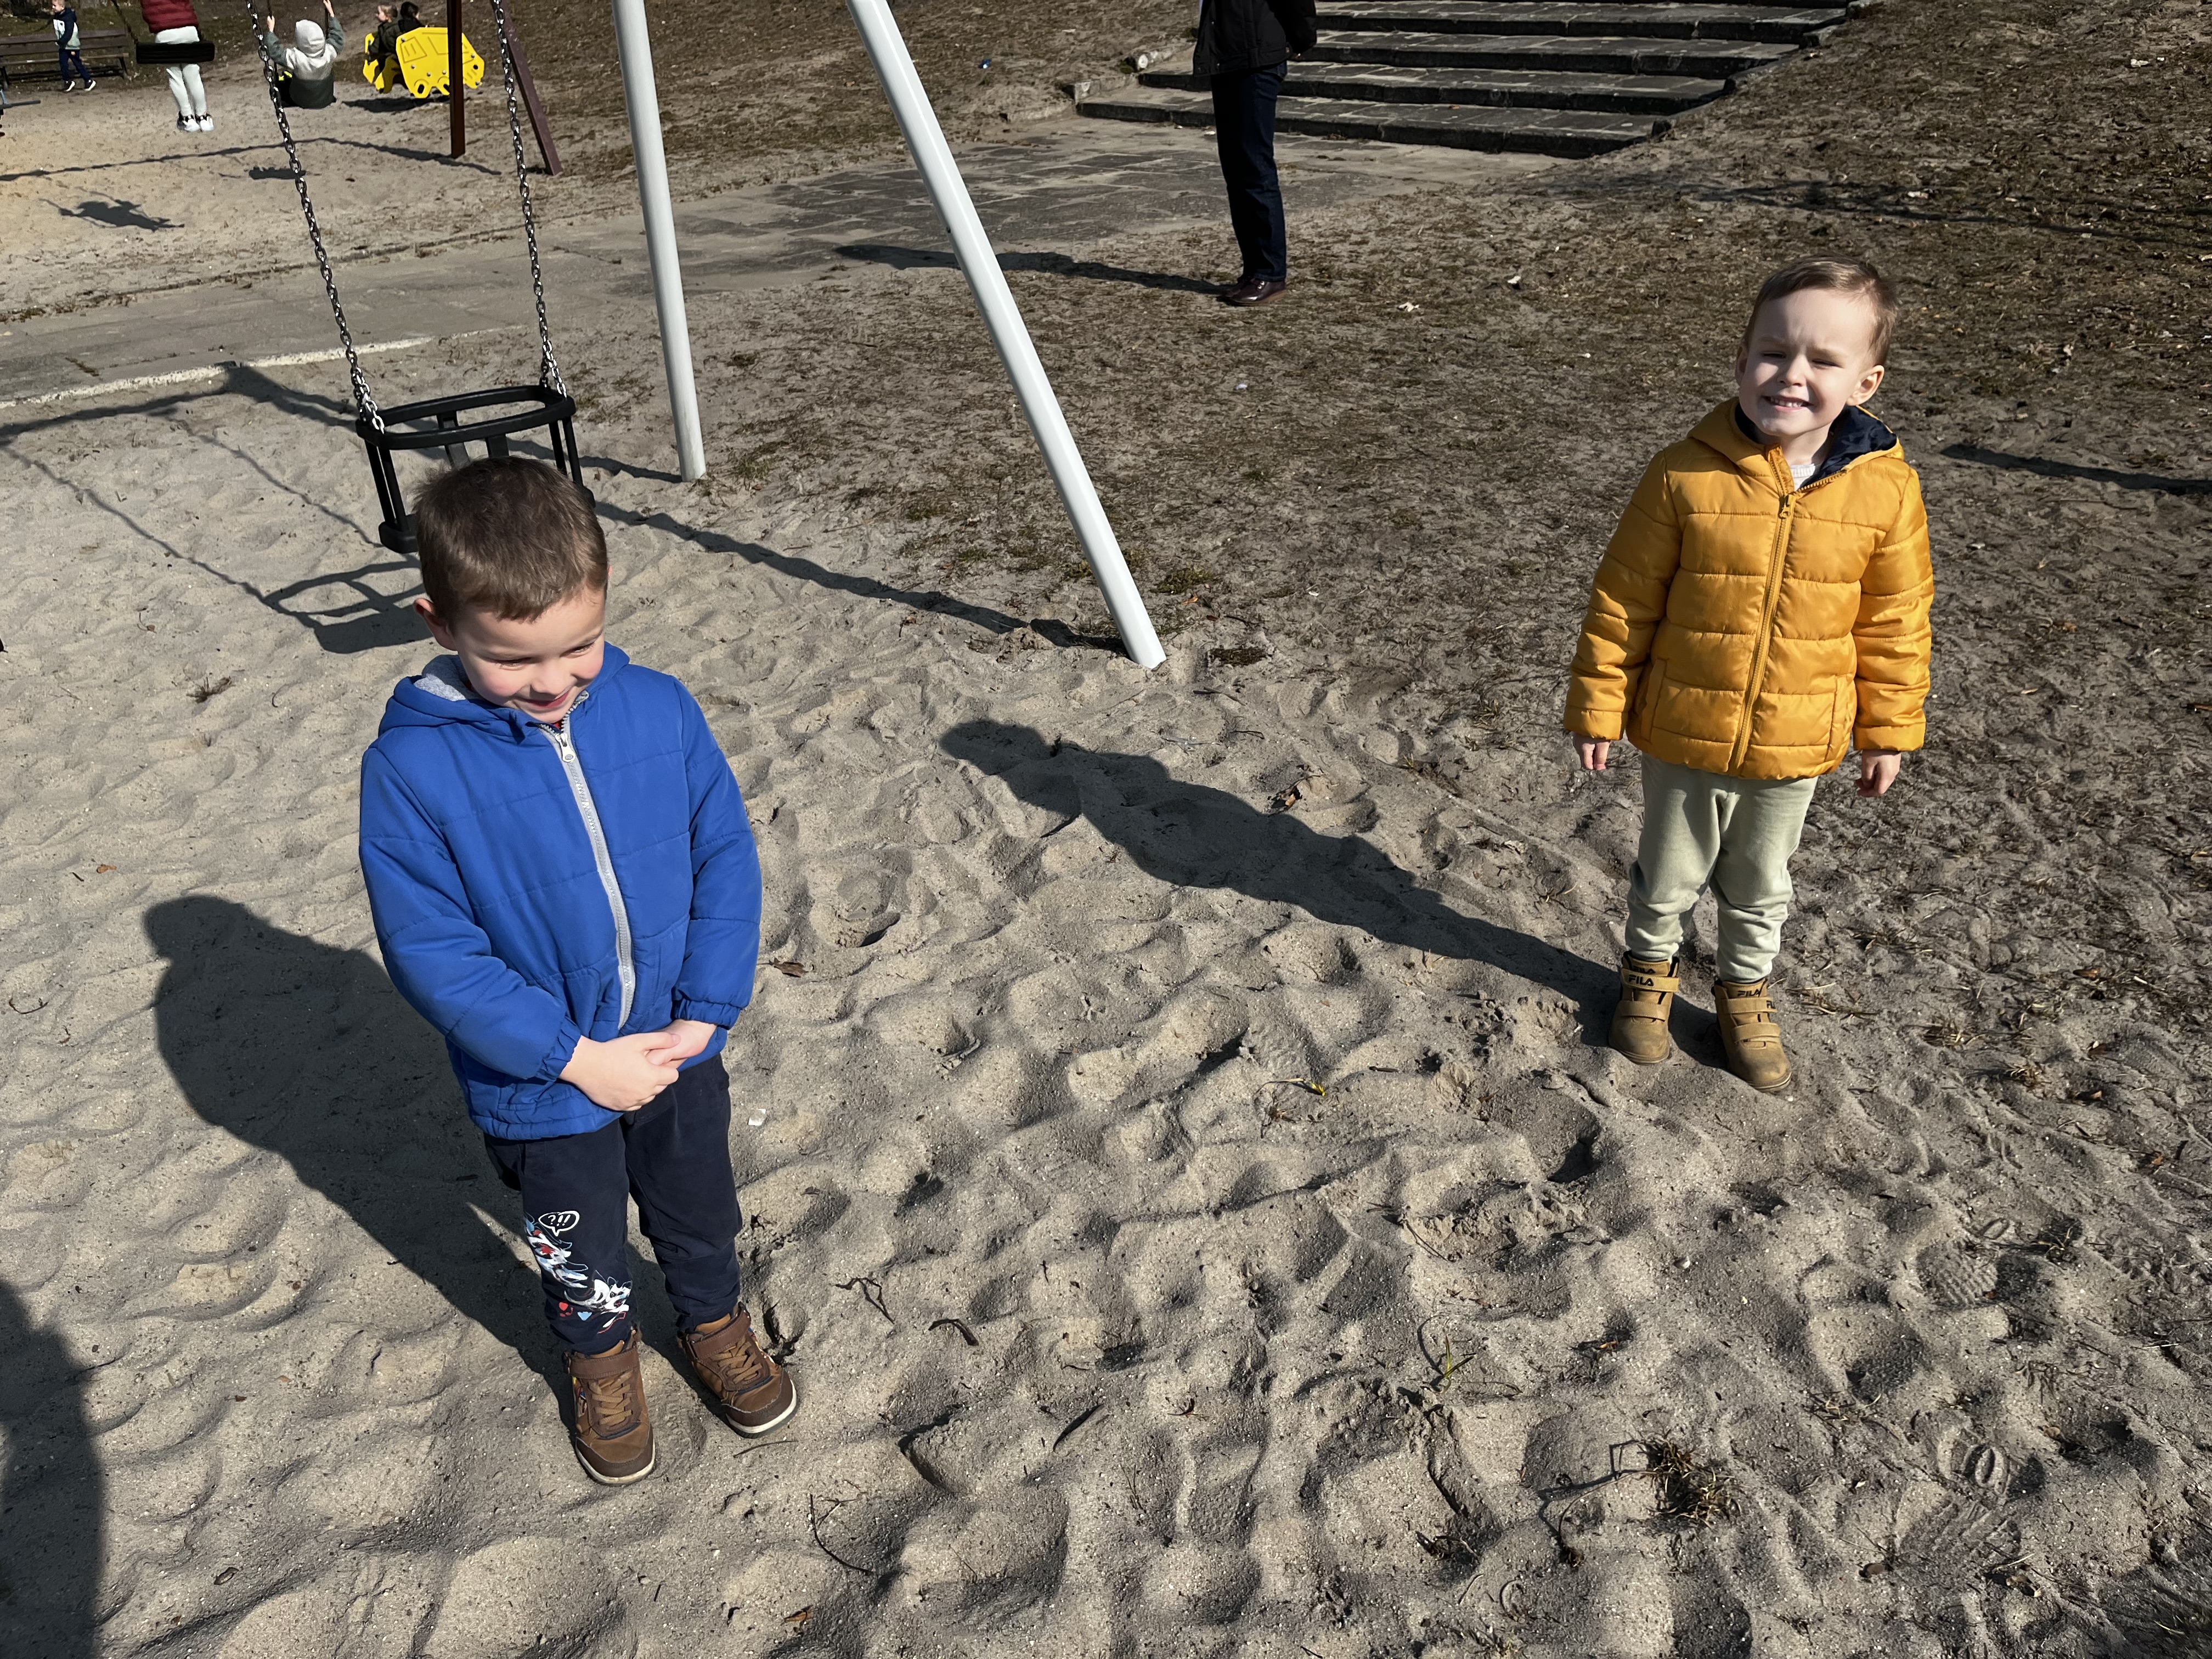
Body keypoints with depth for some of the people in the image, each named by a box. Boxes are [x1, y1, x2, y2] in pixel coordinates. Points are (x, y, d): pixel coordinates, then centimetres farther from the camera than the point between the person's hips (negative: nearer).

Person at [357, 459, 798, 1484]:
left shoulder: (657, 709, -14)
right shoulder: (411, 769, -23)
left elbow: (726, 859, -6)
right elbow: (432, 954, -20)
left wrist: (705, 1015, -13)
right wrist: (577, 1057, -21)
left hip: (680, 1051, 3)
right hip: (542, 1091, -2)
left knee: (699, 1214, 26)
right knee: (580, 1250, 24)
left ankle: (714, 1325, 56)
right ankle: (601, 1361, 54)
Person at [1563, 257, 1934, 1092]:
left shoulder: (1887, 491, -12)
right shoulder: (1687, 476, -18)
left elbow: (1895, 622, -1)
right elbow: (1622, 599, -10)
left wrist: (1888, 730, 4)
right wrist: (1597, 704, -6)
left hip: (1796, 746, 2)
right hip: (1682, 737, -1)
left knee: (1760, 887, 23)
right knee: (1668, 876, 21)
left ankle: (1745, 988, 49)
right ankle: (1650, 969, 49)